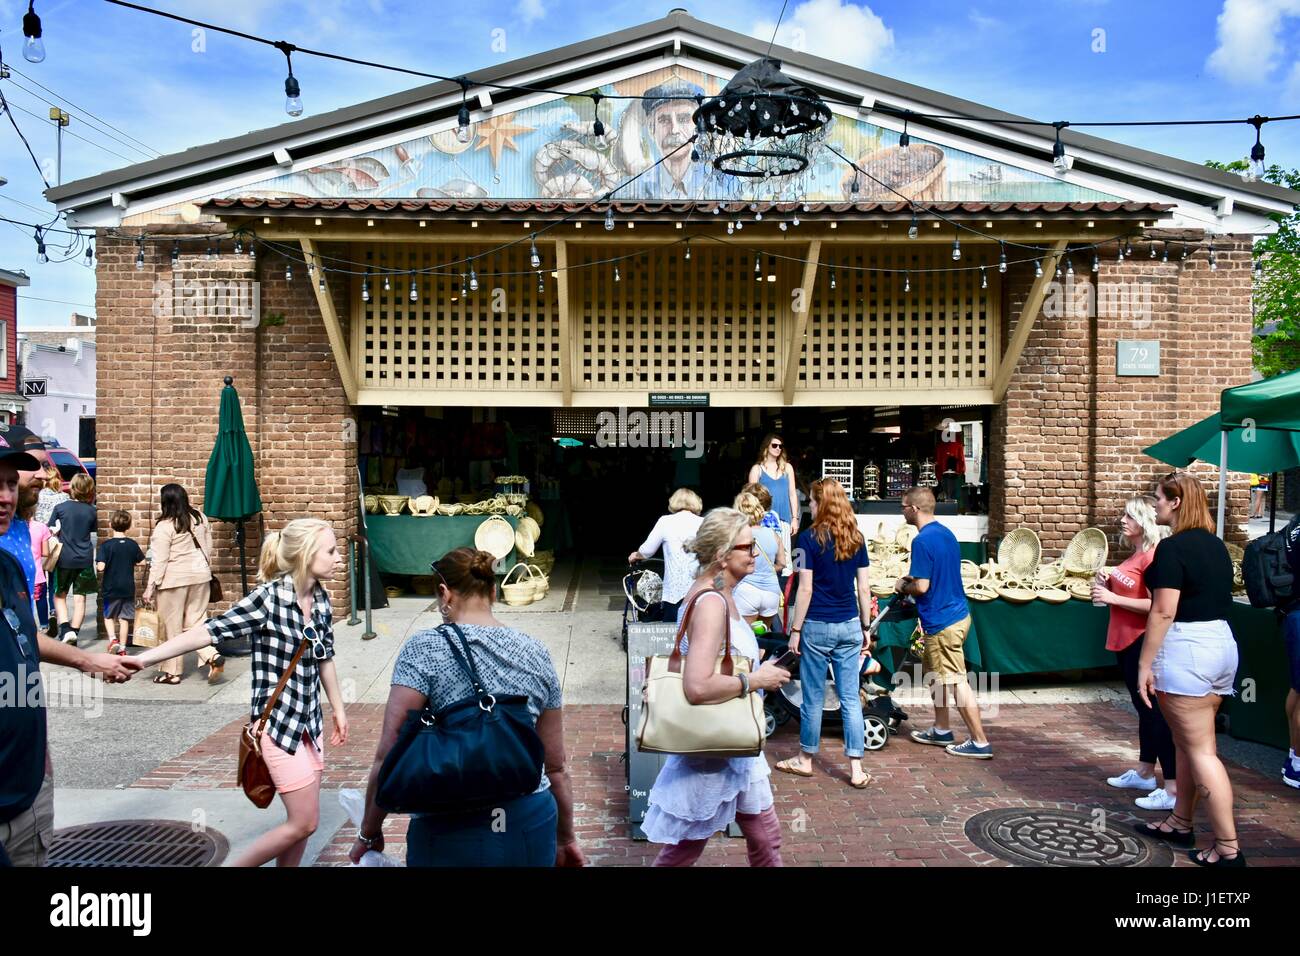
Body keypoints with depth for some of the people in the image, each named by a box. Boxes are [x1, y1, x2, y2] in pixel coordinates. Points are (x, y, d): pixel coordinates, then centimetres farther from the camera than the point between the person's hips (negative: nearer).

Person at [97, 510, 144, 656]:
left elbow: (101, 567, -19)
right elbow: (141, 562, 6)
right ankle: (122, 648, 13)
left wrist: (97, 567, 3)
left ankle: (113, 639, -4)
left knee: (109, 616, 16)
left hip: (111, 588, -2)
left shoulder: (107, 545, -13)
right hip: (128, 588, 2)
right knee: (124, 618, 10)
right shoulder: (133, 544, -4)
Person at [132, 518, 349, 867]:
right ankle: (235, 867, 16)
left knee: (302, 821, 12)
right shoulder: (269, 597, -18)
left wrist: (338, 708, 22)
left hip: (310, 719, 7)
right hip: (278, 721, -7)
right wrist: (141, 659, -29)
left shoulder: (321, 599, 2)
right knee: (304, 822, -3)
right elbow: (208, 632, -22)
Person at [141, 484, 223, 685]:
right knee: (195, 619, 13)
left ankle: (172, 671, 14)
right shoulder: (200, 518, 4)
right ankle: (212, 656, -6)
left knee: (172, 625, 6)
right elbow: (208, 548, 12)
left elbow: (159, 561, -13)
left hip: (174, 579, -6)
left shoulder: (164, 527, -14)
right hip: (200, 575, 6)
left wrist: (150, 586, -8)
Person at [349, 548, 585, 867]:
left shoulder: (423, 651, -9)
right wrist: (566, 838, 19)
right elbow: (557, 765, 7)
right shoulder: (536, 654, 2)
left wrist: (369, 832, 2)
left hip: (453, 834, -3)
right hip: (532, 827, 3)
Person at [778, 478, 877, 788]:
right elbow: (864, 589, 7)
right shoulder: (856, 539, 5)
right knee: (850, 699, 7)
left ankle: (805, 760, 24)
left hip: (817, 626, -4)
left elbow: (805, 590, -11)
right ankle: (856, 769, 7)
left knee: (813, 698, 8)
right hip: (850, 626, 4)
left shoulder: (810, 538, -10)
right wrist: (865, 628, 15)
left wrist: (795, 630, -5)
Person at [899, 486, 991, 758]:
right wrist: (913, 578, 15)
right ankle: (941, 730, 30)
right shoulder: (946, 533, 9)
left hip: (942, 622, -10)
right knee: (935, 672, 21)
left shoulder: (922, 541, -20)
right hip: (958, 612, 10)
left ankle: (980, 742, 5)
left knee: (956, 682, -1)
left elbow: (922, 586, -22)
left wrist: (903, 586, -3)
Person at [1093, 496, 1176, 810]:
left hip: (1143, 642, -10)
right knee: (1144, 708, 19)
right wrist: (1107, 582, 5)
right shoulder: (1134, 556, 12)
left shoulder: (1154, 557, -16)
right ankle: (1145, 773, 30)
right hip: (1125, 641, 10)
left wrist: (1112, 598, -20)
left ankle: (1173, 789, -3)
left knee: (1155, 711, -7)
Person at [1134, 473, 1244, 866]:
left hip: (1185, 647, -9)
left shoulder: (1173, 547, -14)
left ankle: (1228, 848, -1)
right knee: (1187, 741, 18)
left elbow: (1163, 612, -18)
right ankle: (1180, 823, 28)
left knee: (1199, 749, -3)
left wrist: (1145, 663, -14)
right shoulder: (1217, 546, 12)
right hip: (1223, 642, 9)